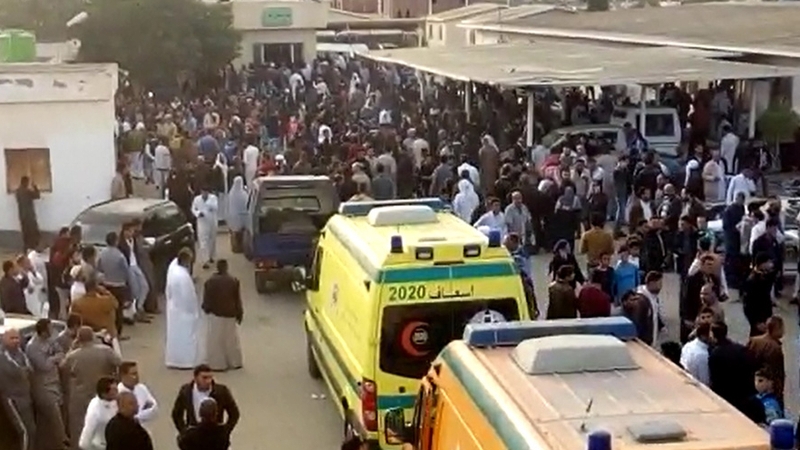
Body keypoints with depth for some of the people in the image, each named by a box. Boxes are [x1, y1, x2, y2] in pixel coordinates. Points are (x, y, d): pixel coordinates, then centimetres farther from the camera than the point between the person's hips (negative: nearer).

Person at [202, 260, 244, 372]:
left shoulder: (210, 281, -14)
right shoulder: (234, 281, -9)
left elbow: (206, 300, -7)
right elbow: (238, 300, -3)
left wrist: (206, 308, 12)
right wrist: (239, 313, 7)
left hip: (215, 314, -2)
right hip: (230, 314, 2)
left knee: (215, 340, 8)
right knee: (231, 339, 16)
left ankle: (217, 364, 11)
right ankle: (235, 362, 23)